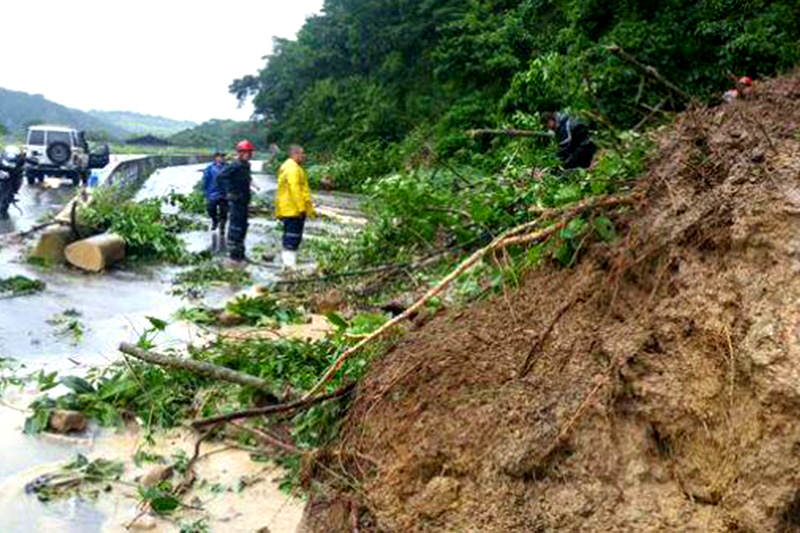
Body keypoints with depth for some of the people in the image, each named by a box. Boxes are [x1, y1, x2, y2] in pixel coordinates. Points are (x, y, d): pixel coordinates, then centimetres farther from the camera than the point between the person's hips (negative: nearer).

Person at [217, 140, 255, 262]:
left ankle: (240, 253, 25)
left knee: (243, 226, 15)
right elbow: (220, 177, -22)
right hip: (236, 201, -10)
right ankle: (234, 253, 1)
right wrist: (228, 192, -19)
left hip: (243, 201, 10)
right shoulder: (235, 166, -16)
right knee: (235, 226, -5)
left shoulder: (245, 165, 13)